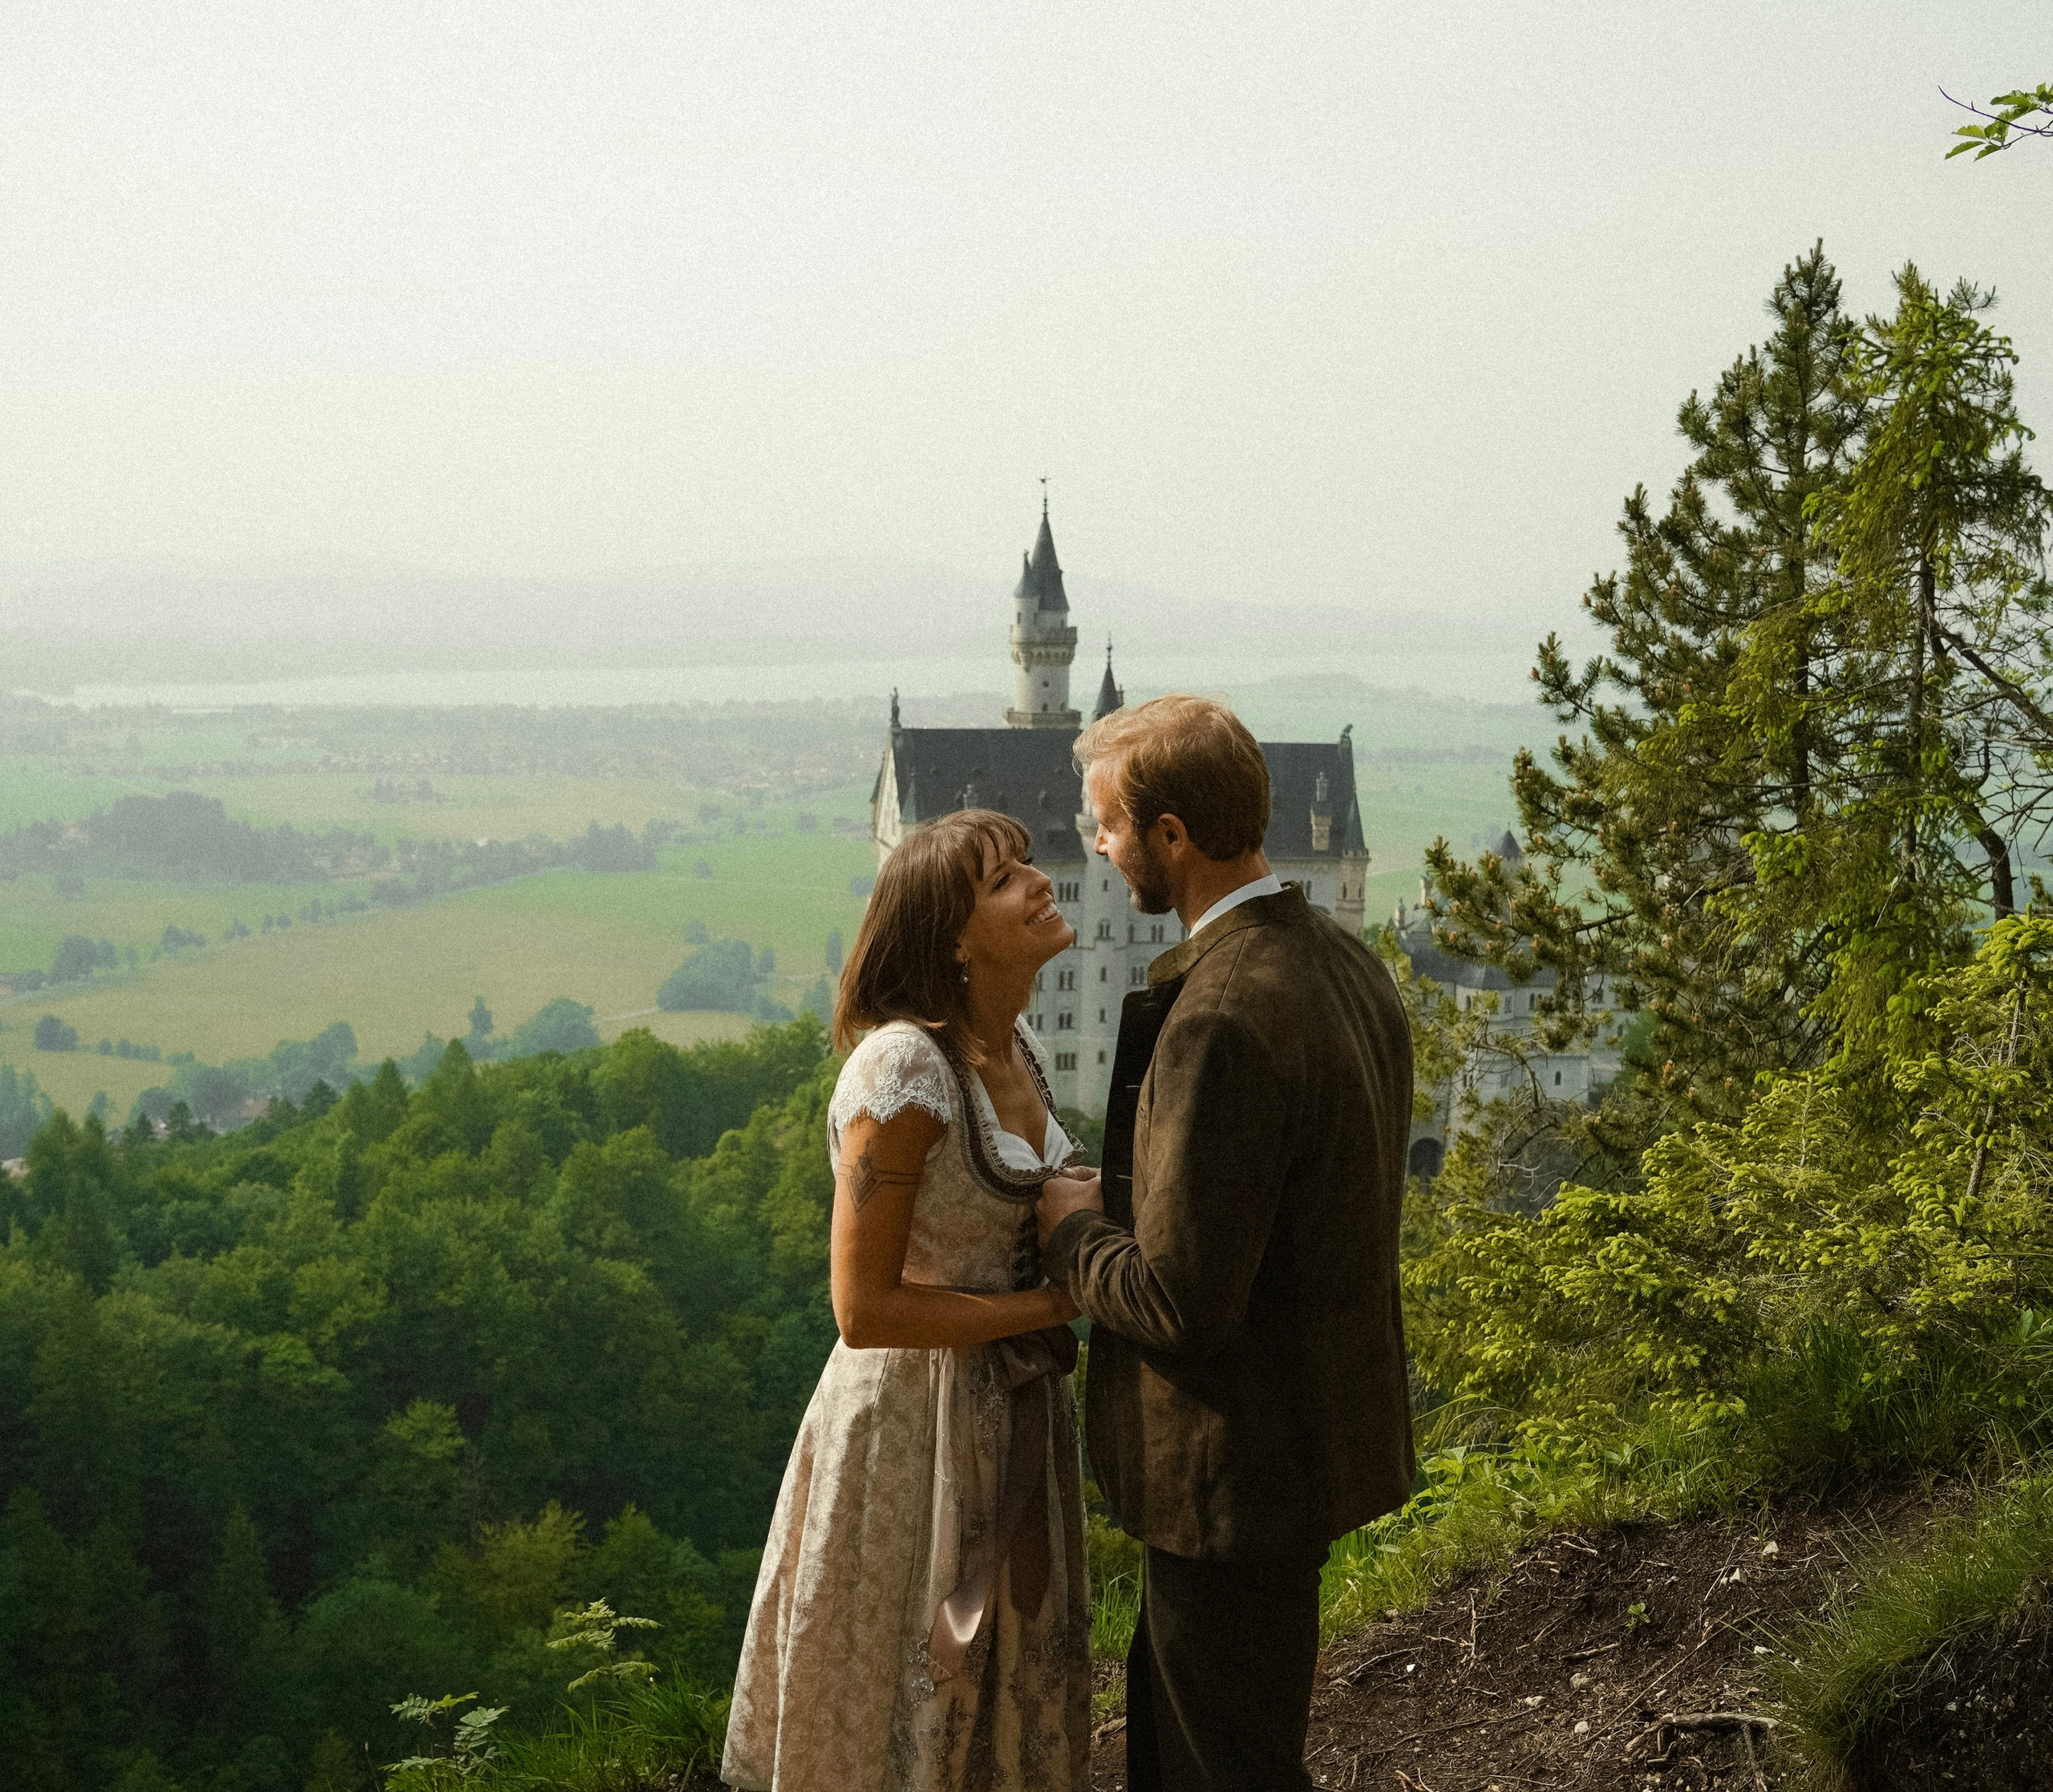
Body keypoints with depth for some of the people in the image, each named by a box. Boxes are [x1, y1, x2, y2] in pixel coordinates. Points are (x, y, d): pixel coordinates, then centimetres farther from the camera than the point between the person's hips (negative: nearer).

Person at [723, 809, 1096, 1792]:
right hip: (918, 1422, -8)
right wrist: (1054, 1303, -17)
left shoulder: (1014, 1047, 3)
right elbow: (865, 1308, -23)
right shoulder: (905, 1067, -23)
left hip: (1012, 1414, 8)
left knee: (1007, 1700, 20)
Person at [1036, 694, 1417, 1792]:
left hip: (1240, 1464, -10)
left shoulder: (1222, 1020, -28)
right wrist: (1117, 1203, 9)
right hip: (1320, 1428, 10)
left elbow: (1182, 1301, -28)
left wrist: (1069, 1224, -9)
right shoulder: (1344, 963, 3)